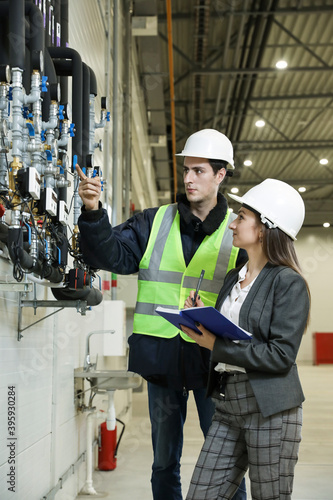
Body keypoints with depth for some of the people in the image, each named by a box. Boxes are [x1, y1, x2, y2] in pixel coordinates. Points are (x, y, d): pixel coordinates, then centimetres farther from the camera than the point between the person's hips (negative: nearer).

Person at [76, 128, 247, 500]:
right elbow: (112, 255, -6)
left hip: (212, 358, -2)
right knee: (164, 459, 15)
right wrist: (93, 213, -22)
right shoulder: (155, 222, 7)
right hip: (161, 356, 2)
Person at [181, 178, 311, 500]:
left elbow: (281, 355, -17)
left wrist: (217, 346, -16)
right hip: (228, 406, 7)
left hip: (269, 410, -7)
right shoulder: (233, 277, 13)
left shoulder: (289, 283, -9)